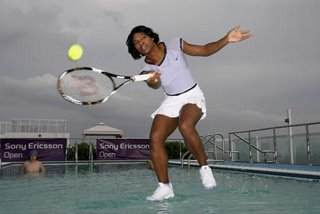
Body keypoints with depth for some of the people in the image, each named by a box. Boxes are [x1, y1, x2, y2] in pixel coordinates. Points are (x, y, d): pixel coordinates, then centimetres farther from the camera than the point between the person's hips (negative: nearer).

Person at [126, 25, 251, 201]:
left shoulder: (174, 45, -5)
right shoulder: (147, 69, -2)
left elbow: (205, 50, -2)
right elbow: (155, 85, -24)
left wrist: (226, 39, -17)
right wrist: (152, 81, -49)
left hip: (192, 95, -4)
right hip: (171, 101, 4)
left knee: (185, 126, -35)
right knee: (155, 138, -14)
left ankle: (204, 167, -16)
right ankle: (164, 186, -6)